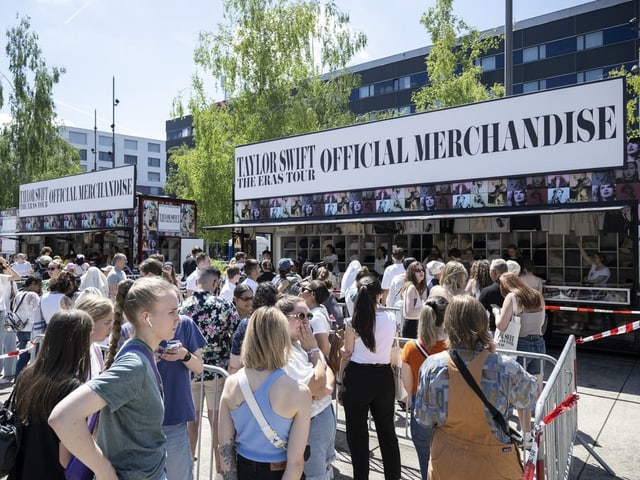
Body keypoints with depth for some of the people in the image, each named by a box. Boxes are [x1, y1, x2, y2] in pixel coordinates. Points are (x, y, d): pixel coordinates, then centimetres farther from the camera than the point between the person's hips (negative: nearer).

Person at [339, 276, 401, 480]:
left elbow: (347, 355, -7)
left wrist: (340, 383, 5)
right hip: (384, 377, 4)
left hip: (357, 378, -3)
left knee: (357, 433, 13)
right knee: (387, 431, 21)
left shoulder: (353, 324, -13)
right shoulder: (391, 319, -5)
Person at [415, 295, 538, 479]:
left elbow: (423, 418, -7)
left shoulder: (431, 366, -19)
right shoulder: (506, 368, -23)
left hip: (446, 464, 1)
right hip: (492, 465, -1)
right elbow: (530, 397, -1)